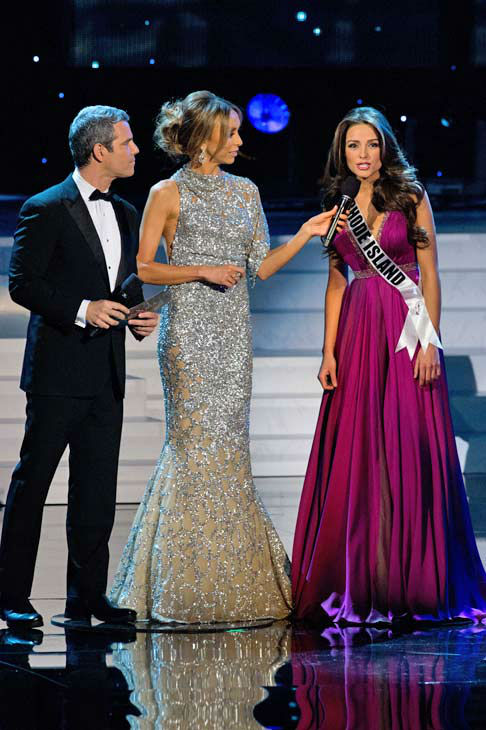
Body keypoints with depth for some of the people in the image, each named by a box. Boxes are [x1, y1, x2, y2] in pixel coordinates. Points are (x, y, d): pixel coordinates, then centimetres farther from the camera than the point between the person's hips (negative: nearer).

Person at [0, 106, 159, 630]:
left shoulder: (126, 214, 15)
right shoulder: (46, 210, -7)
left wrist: (141, 317, 3)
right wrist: (81, 310, -21)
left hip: (107, 373, 7)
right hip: (58, 370, -7)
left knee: (97, 488, 8)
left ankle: (87, 595, 14)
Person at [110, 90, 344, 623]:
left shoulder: (245, 191, 13)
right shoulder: (168, 194, -3)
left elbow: (261, 265, 11)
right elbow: (143, 268, -4)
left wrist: (306, 234, 1)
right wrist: (203, 270, -13)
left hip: (233, 329, 5)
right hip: (189, 328, -5)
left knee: (228, 441, 5)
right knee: (195, 440, -6)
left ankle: (231, 579, 10)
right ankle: (190, 585, 1)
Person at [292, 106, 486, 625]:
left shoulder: (411, 198, 0)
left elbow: (430, 275, -3)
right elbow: (336, 283, 12)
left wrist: (430, 341, -11)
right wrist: (329, 351, 5)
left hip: (405, 332, -3)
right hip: (357, 333, 4)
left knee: (408, 450, -2)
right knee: (354, 455, 2)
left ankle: (413, 581, 6)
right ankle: (357, 582, 8)